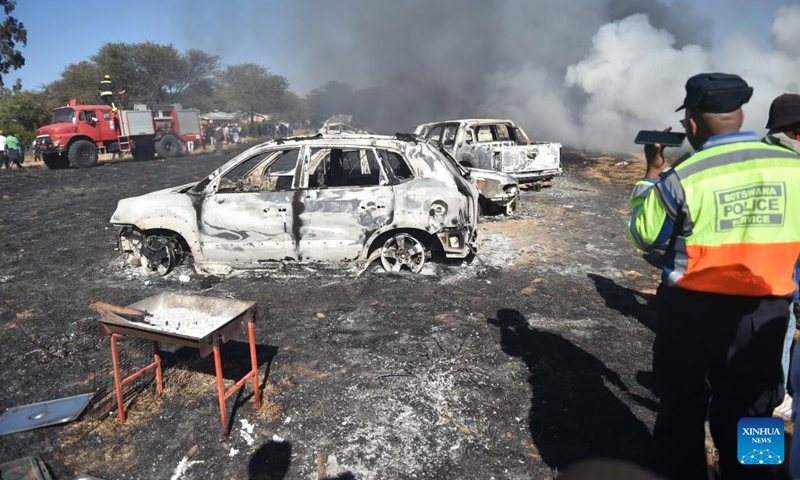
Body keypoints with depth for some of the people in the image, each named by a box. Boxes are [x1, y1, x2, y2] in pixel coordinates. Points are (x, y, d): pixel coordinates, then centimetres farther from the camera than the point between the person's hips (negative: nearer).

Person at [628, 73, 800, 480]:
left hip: (693, 310, -3)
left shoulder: (683, 178, -16)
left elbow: (644, 234, -3)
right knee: (746, 416, 17)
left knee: (682, 408, 15)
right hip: (765, 312, 3)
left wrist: (653, 172, 6)